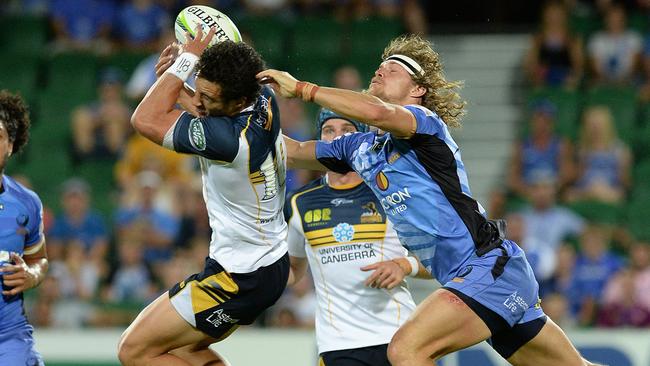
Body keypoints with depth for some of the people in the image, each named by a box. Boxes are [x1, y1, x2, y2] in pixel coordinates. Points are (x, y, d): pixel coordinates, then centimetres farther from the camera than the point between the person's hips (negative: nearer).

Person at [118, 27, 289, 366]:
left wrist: (186, 60, -14)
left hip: (240, 279, -10)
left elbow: (146, 119, -19)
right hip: (271, 260, 10)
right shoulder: (264, 101, -5)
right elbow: (205, 118, 17)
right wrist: (175, 78, -1)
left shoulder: (230, 138, -31)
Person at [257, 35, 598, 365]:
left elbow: (375, 111, -29)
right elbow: (293, 152, 25)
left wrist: (301, 88, -22)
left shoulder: (428, 123, -8)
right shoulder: (362, 148, 16)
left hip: (492, 268, -9)